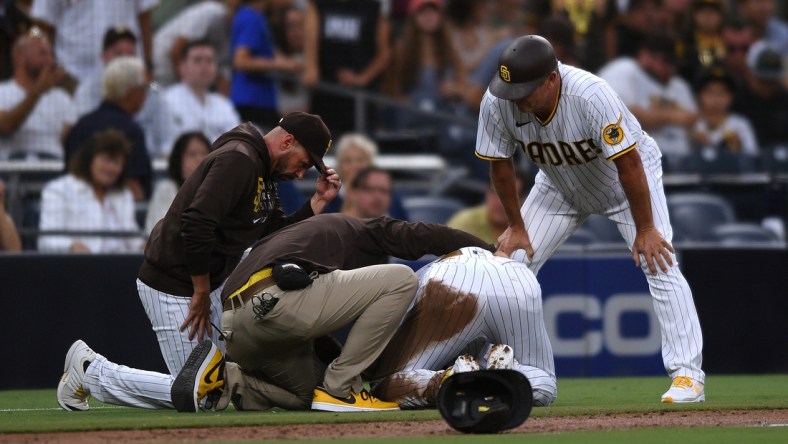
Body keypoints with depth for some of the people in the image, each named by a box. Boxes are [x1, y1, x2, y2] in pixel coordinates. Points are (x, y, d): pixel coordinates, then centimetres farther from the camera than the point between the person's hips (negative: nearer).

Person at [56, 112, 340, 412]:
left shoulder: (264, 173, 12)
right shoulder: (238, 160, -20)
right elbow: (196, 224, -29)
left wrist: (318, 202, 2)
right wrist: (202, 295, -21)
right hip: (173, 287, -10)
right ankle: (92, 371, 4)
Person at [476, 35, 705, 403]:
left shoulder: (591, 95, -40)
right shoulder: (497, 103, -28)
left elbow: (628, 163, -33)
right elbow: (500, 165, -11)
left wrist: (645, 230, -28)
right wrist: (516, 227, -6)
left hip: (627, 178, -4)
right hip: (559, 186, 4)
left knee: (658, 263, -19)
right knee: (514, 259, -4)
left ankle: (687, 374, -17)